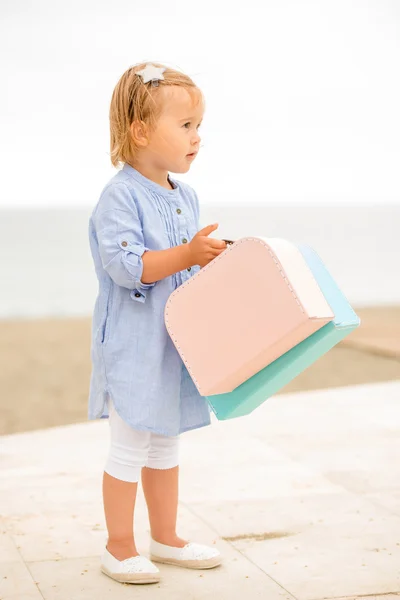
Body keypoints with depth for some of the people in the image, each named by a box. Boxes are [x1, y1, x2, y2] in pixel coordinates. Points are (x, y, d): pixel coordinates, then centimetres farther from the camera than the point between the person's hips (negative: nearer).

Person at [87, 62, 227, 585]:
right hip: (133, 342, -8)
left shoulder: (186, 197, 10)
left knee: (166, 444, 18)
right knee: (129, 447, 0)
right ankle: (119, 548, 15)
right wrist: (185, 256, -30)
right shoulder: (120, 196, -16)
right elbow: (125, 265, -25)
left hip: (177, 341, 8)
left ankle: (166, 539, 30)